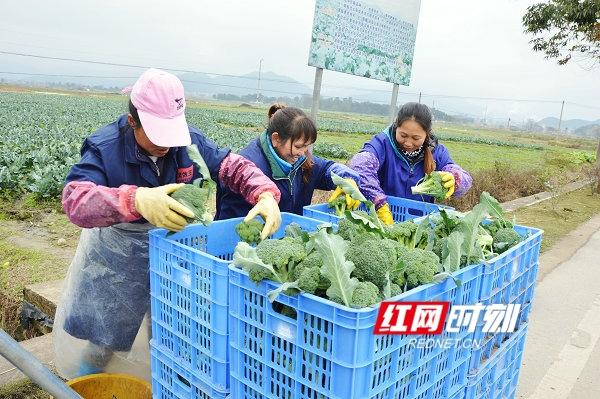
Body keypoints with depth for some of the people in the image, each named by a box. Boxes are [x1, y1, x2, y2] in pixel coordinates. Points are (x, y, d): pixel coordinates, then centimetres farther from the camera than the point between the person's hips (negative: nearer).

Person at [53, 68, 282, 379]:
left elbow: (234, 167, -11)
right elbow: (75, 200, -40)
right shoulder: (104, 147, -25)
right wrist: (136, 200, -60)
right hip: (115, 253, -2)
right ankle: (86, 380, 45)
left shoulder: (190, 140, -14)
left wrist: (265, 195, -34)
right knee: (89, 334, 14)